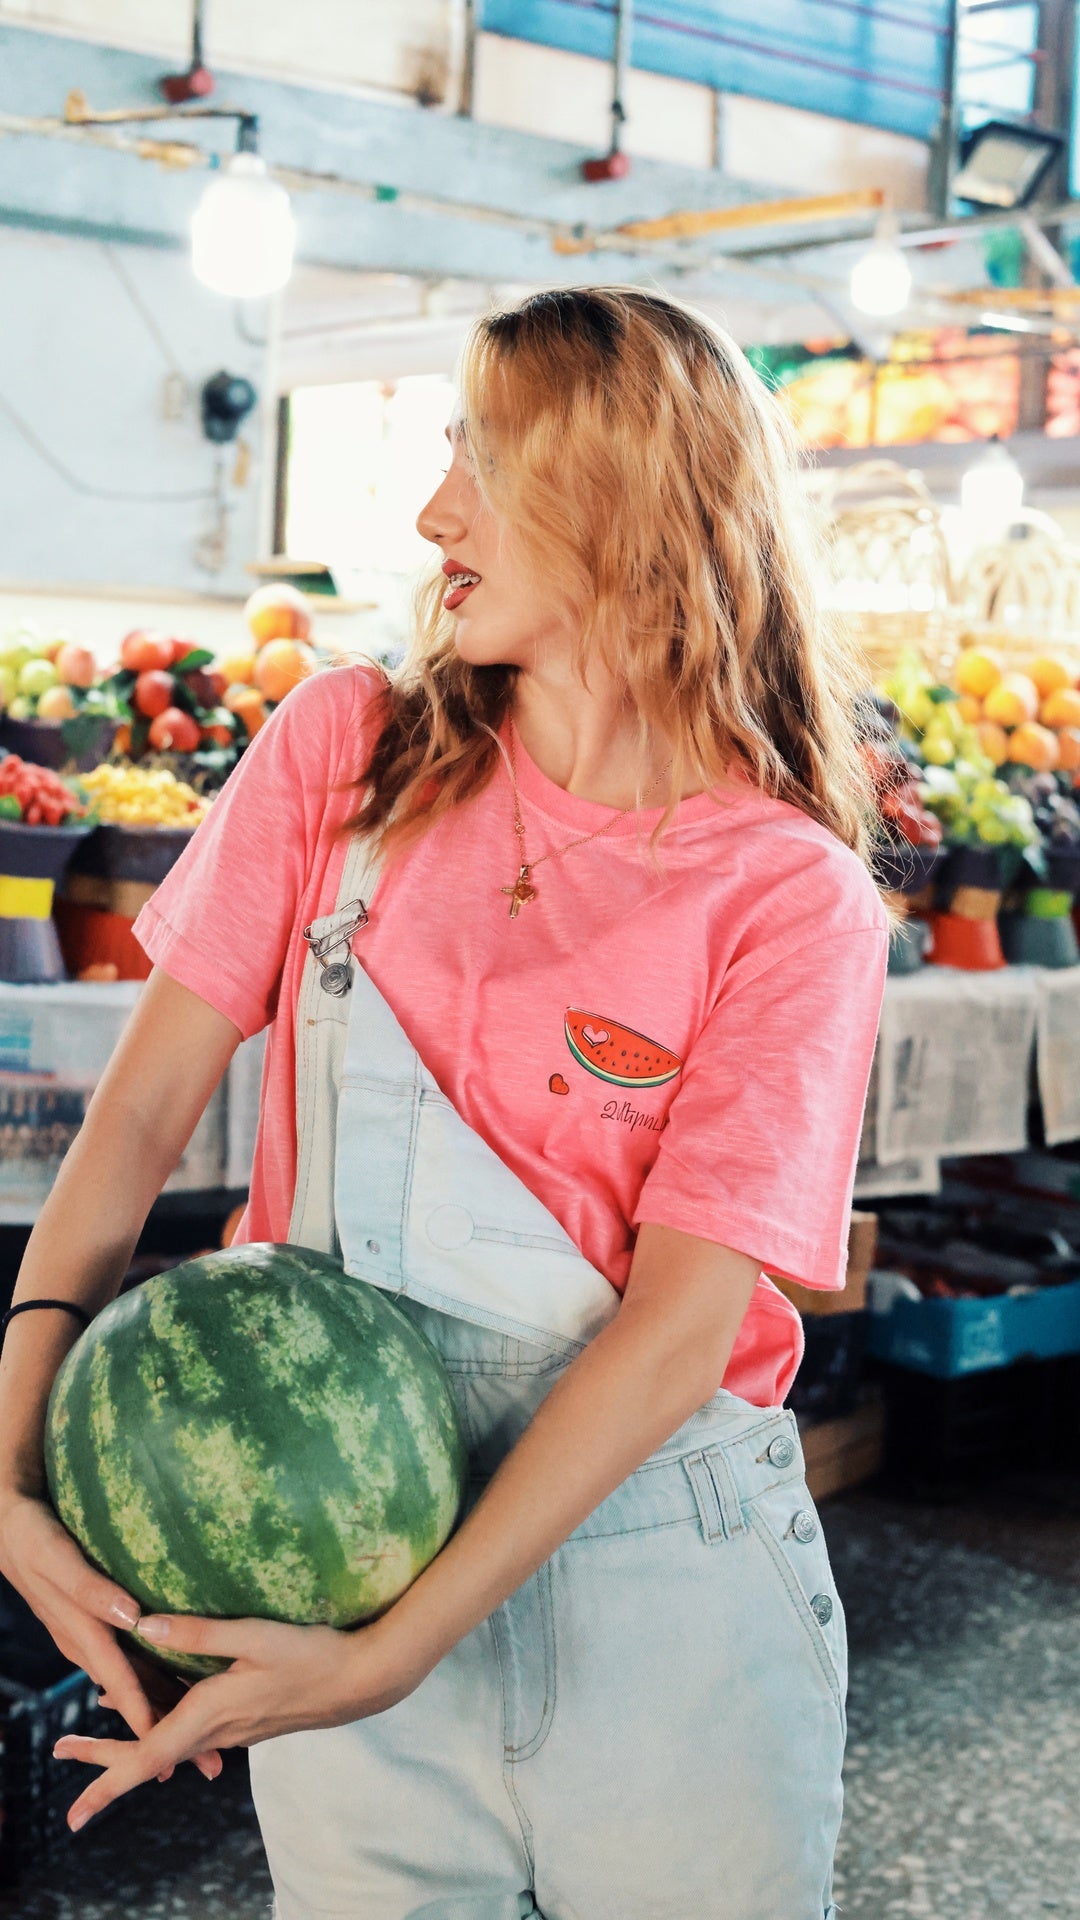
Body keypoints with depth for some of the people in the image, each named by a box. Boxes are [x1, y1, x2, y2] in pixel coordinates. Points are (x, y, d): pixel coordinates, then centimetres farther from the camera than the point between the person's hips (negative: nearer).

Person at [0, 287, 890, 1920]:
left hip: (665, 1564, -1)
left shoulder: (793, 894, -10)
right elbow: (148, 1098, -2)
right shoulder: (346, 746, -1)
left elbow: (682, 1321, -16)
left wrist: (390, 1655, -22)